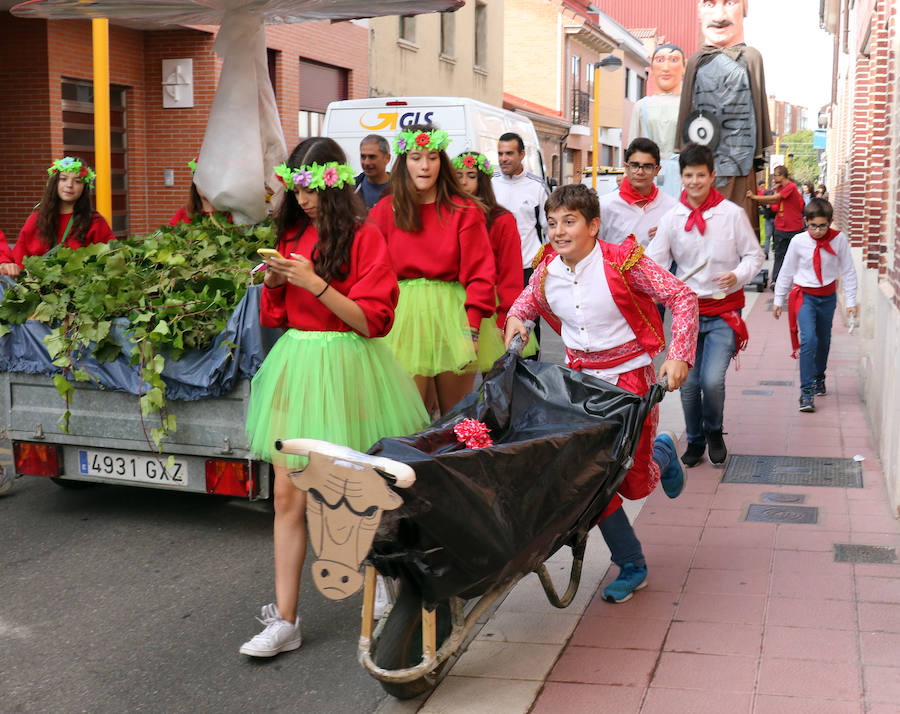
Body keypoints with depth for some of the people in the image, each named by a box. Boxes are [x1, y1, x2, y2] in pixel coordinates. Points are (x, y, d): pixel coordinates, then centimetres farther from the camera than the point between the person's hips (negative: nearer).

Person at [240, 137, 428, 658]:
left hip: (346, 367, -5)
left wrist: (314, 282, -21)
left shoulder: (364, 237, -7)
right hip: (296, 363, 5)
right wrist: (275, 282, -4)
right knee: (288, 494, 1)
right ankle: (285, 620, 6)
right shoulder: (293, 235, 11)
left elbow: (372, 321, -13)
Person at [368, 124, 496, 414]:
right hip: (403, 316, 1)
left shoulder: (464, 210, 3)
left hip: (451, 314, 0)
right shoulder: (385, 211, 7)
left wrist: (473, 329, -9)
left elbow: (479, 273, -1)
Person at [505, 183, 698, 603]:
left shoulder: (622, 263, -16)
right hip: (580, 376, 4)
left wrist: (679, 356, -19)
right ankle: (631, 565, 17)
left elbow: (683, 298, -12)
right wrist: (516, 318, -1)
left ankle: (662, 452, 40)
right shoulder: (546, 272, -2)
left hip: (629, 375, -4)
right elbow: (528, 300, 21)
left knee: (634, 482, 3)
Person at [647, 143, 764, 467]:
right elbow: (653, 261, -3)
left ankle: (714, 431, 15)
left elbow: (754, 255, 2)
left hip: (724, 311, -2)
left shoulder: (732, 214, -3)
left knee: (712, 380, -16)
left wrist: (737, 275, -18)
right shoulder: (672, 218, 1)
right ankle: (694, 441, 29)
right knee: (688, 383, 5)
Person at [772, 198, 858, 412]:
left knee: (823, 340, 15)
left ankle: (819, 379, 39)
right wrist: (778, 300, 8)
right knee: (808, 339, -17)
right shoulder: (798, 241, -9)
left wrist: (851, 301, 1)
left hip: (828, 296, 2)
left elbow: (848, 271, 1)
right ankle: (806, 391, -16)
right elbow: (786, 271, 2)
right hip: (805, 295, -2)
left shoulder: (839, 239, -8)